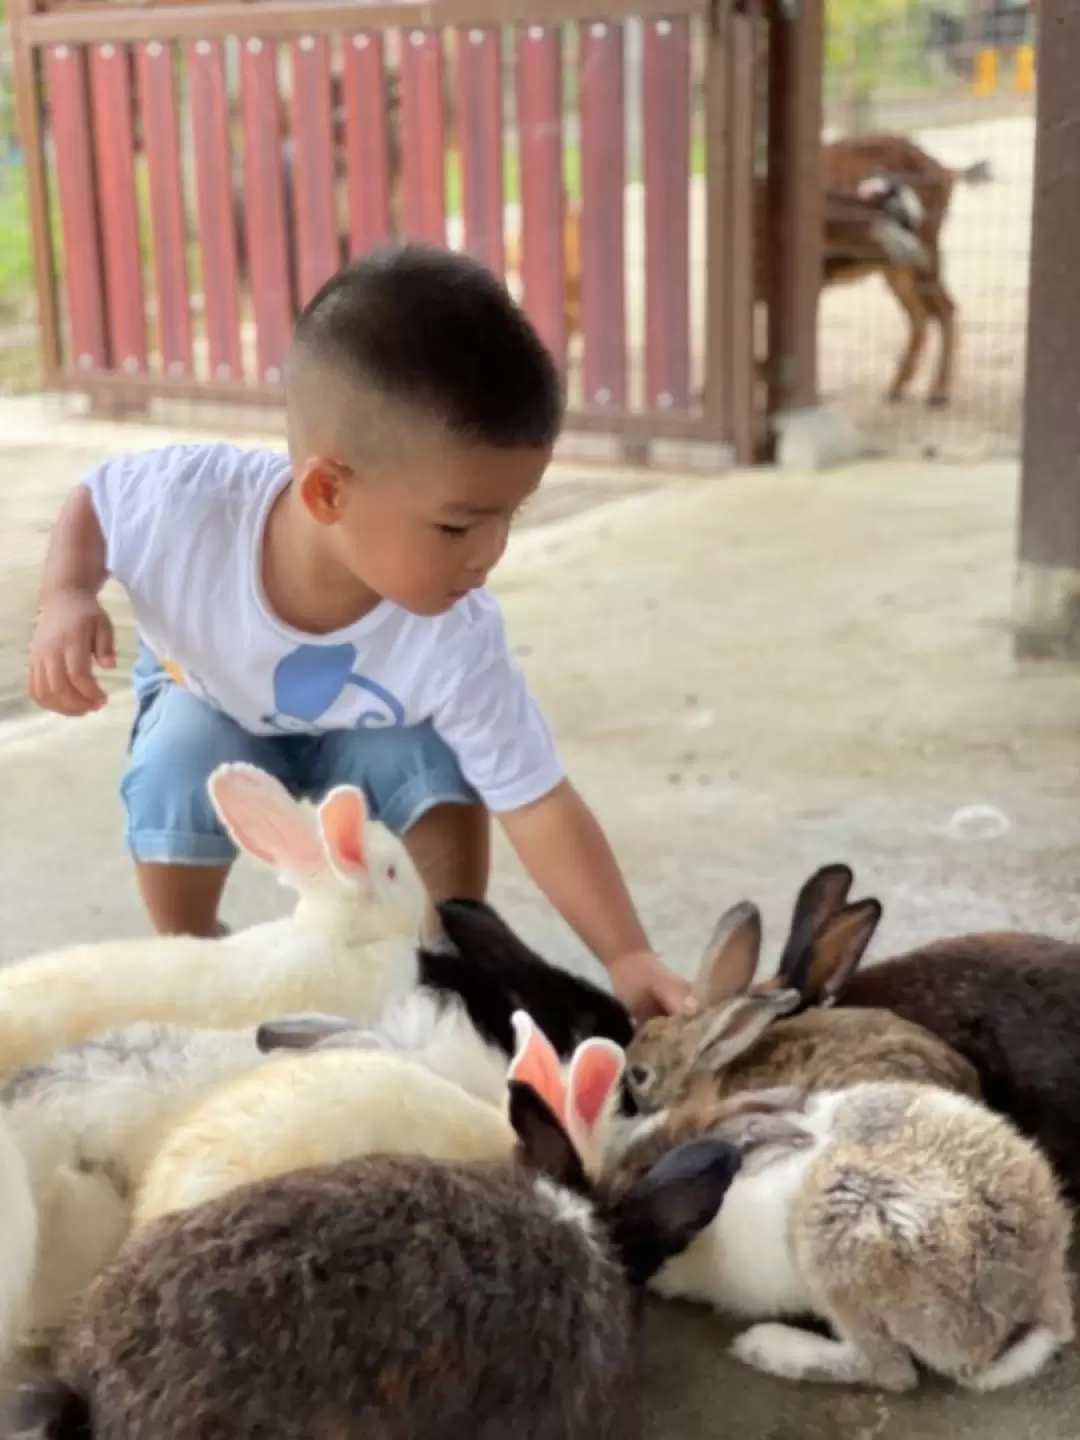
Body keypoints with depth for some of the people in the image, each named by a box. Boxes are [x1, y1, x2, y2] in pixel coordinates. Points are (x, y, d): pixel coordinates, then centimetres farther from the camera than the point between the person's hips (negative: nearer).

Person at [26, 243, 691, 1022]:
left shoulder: (454, 640, -39)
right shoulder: (189, 499, -41)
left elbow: (539, 805, -33)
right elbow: (92, 501, -16)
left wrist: (630, 957, -39)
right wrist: (67, 599, -36)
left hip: (364, 723, 0)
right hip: (211, 699, 0)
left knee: (441, 770, -27)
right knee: (175, 784, -29)